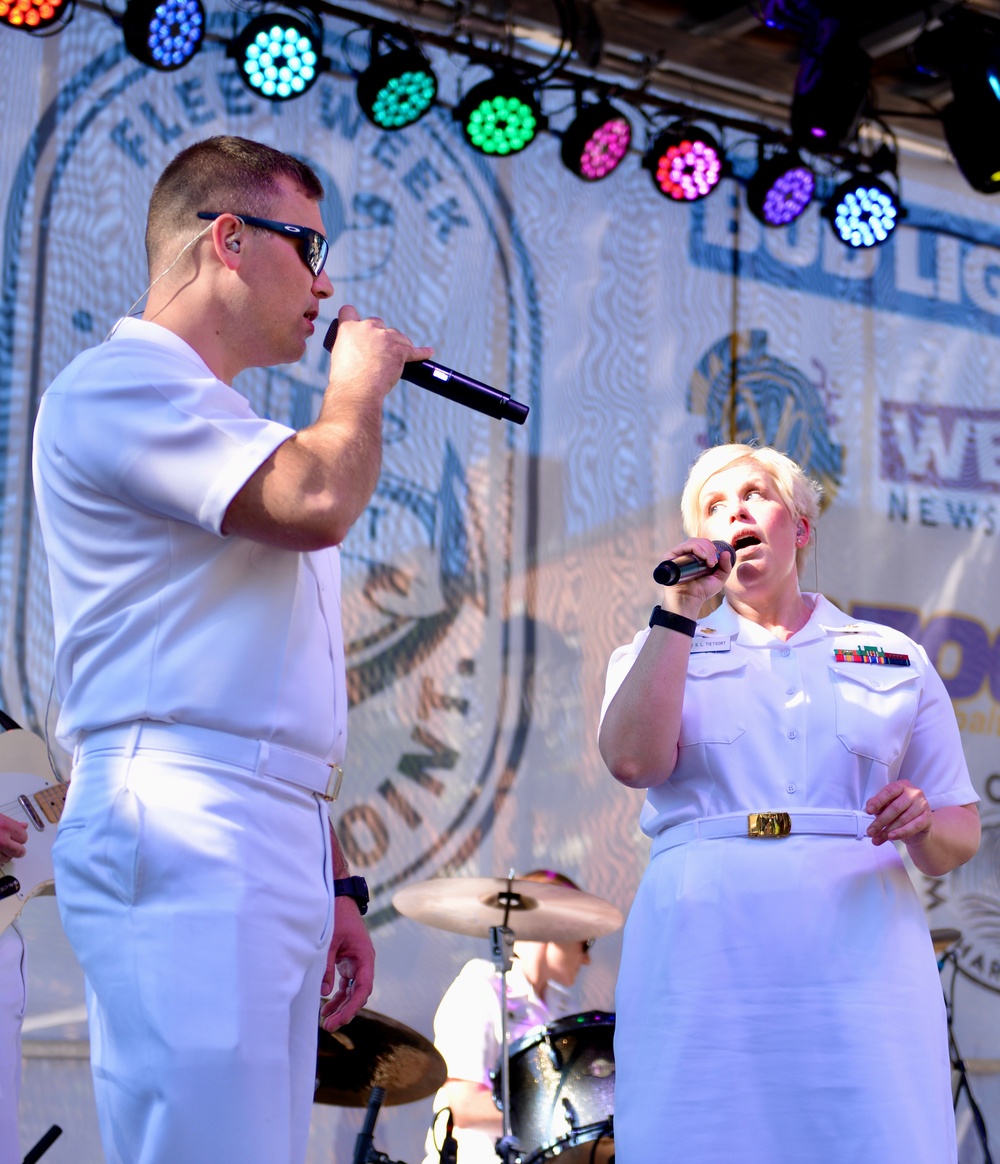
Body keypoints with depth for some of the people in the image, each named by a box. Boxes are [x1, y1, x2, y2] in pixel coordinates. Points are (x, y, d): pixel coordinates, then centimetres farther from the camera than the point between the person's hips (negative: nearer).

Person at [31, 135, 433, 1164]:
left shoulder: (230, 438, 27)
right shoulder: (116, 384, -2)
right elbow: (316, 500, -20)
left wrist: (333, 885, 22)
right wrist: (359, 384, 1)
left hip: (277, 848, 9)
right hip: (184, 834, -9)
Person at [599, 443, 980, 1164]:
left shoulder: (894, 658, 17)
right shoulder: (661, 650, 16)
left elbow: (961, 836, 15)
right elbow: (634, 761, -5)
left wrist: (923, 825, -7)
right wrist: (679, 610, -1)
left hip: (862, 955, 1)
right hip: (703, 960, 0)